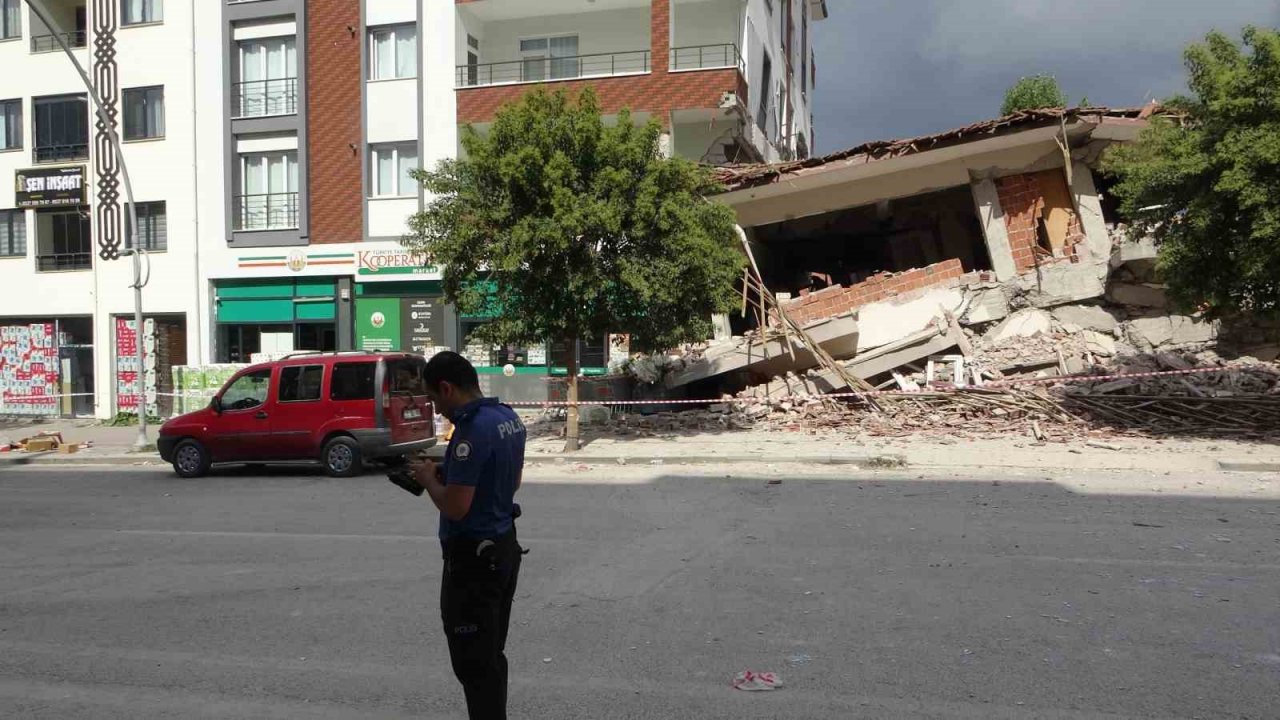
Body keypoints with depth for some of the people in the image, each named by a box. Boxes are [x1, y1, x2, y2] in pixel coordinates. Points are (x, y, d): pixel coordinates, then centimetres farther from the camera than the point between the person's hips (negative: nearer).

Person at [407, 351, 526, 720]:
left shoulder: (472, 429, -24)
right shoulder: (508, 417, 6)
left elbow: (456, 507, -26)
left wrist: (429, 478, -7)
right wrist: (448, 473, 10)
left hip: (473, 558, -10)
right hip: (503, 546, 10)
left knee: (473, 663, 1)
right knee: (491, 655, 20)